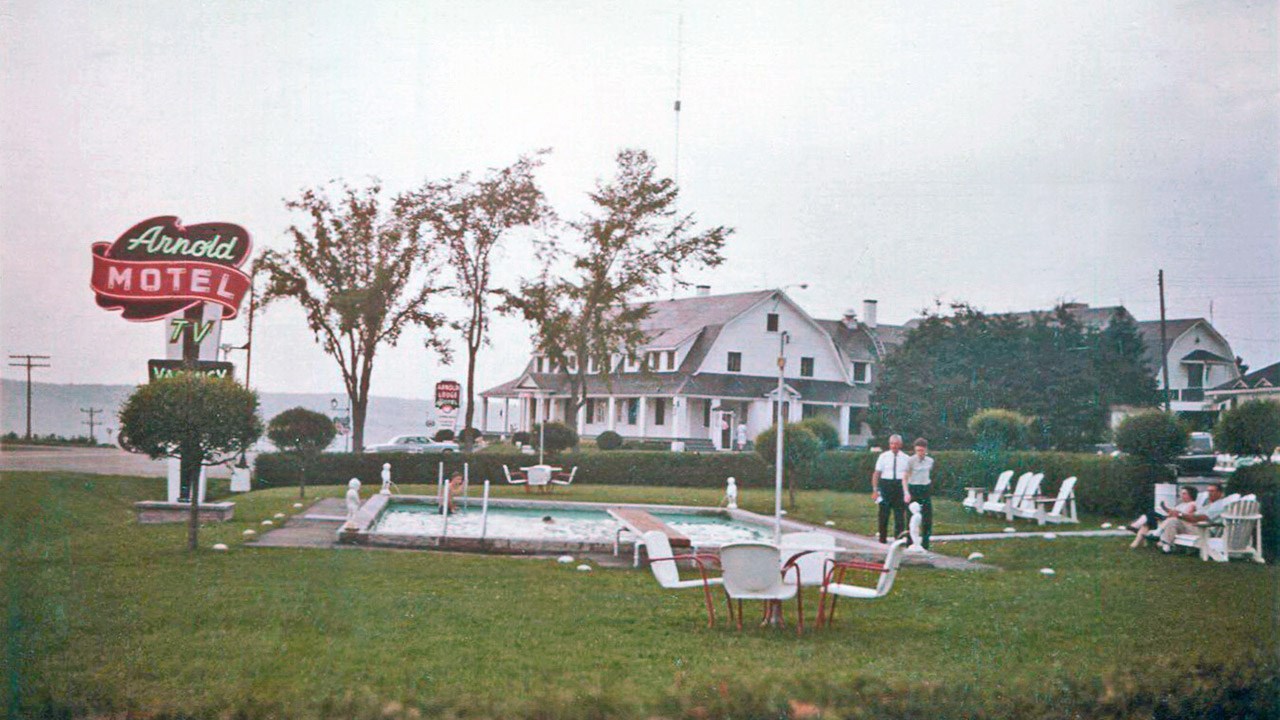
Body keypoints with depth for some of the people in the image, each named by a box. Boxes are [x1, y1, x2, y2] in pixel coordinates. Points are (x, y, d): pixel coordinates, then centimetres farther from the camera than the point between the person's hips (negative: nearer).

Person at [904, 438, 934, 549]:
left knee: (927, 519, 0)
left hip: (926, 490, 4)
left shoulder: (930, 461, 5)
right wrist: (907, 493, -17)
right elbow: (905, 478, -9)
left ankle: (925, 544, 8)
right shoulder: (910, 460, -9)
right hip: (913, 489, -4)